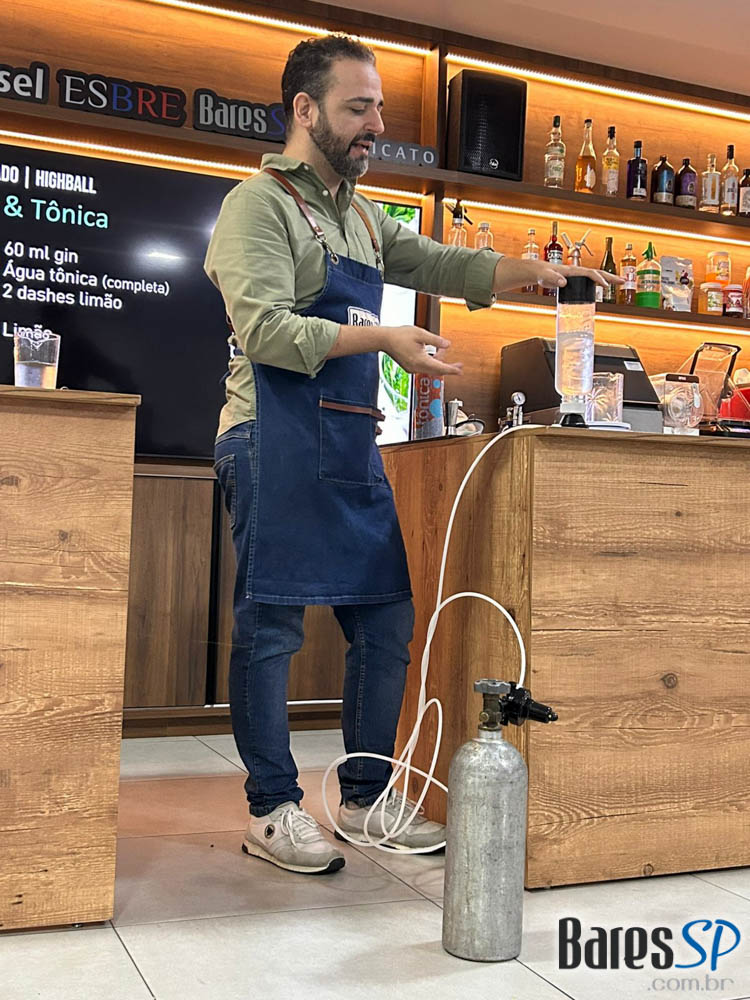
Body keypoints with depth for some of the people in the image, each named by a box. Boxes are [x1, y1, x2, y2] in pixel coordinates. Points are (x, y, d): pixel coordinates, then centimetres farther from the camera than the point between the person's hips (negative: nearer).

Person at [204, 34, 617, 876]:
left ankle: (365, 798, 22)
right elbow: (264, 328, -16)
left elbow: (440, 266, 24)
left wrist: (535, 271, 8)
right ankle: (272, 811, 11)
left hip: (353, 448, 8)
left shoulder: (362, 218, 20)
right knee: (271, 627, -2)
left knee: (386, 622, 9)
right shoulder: (261, 204, -5)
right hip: (278, 446, -8)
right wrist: (382, 339, -23)